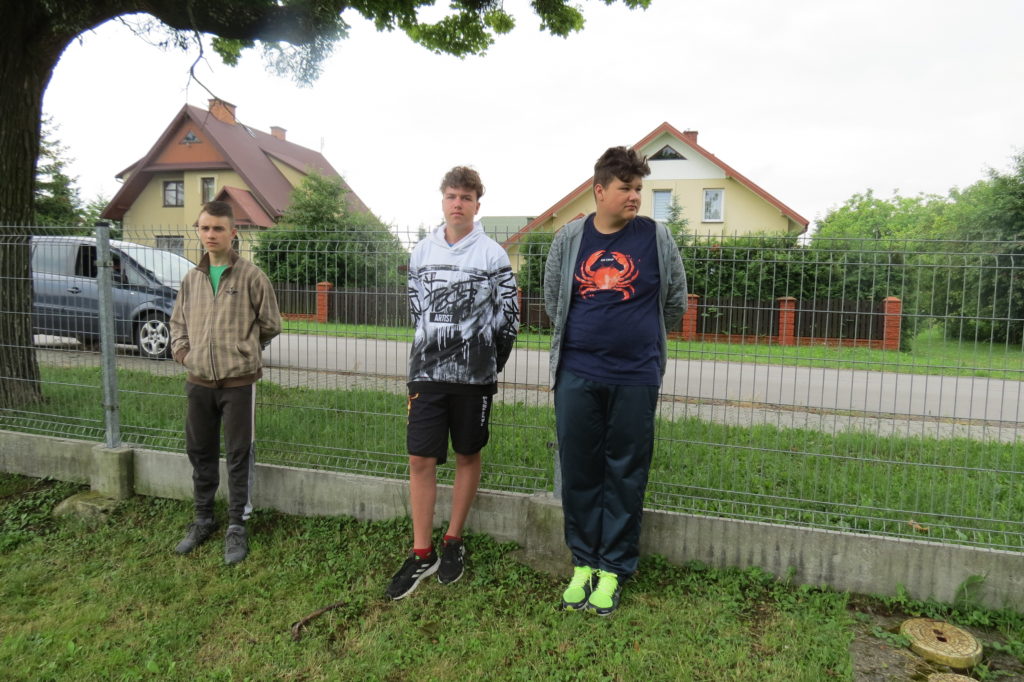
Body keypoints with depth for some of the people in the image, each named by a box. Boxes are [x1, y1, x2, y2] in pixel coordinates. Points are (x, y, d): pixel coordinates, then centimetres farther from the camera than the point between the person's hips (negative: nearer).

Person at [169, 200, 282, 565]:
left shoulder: (250, 275, -6)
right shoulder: (191, 278, 9)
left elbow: (270, 324, 0)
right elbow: (178, 321, 21)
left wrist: (242, 351, 5)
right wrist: (182, 351, 6)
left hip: (238, 381, -5)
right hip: (199, 381, 5)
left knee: (238, 455, 4)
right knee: (200, 452, 15)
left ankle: (237, 526, 18)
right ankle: (203, 519, 32)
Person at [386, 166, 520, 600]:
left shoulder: (492, 254, -3)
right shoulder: (422, 252, 8)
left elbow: (509, 316, -1)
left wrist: (487, 363, 3)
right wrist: (431, 353, 12)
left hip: (474, 374, -2)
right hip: (428, 372, 3)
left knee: (468, 455, 9)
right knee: (420, 459, 0)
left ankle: (454, 542, 24)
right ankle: (422, 554, 12)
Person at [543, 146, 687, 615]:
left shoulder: (656, 237, 1)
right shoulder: (570, 238, 5)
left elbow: (675, 302, 11)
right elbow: (552, 300, 16)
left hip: (635, 378, -1)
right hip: (576, 375, 2)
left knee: (626, 476, 7)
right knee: (578, 472, 8)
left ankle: (614, 568, 23)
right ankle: (582, 561, 26)